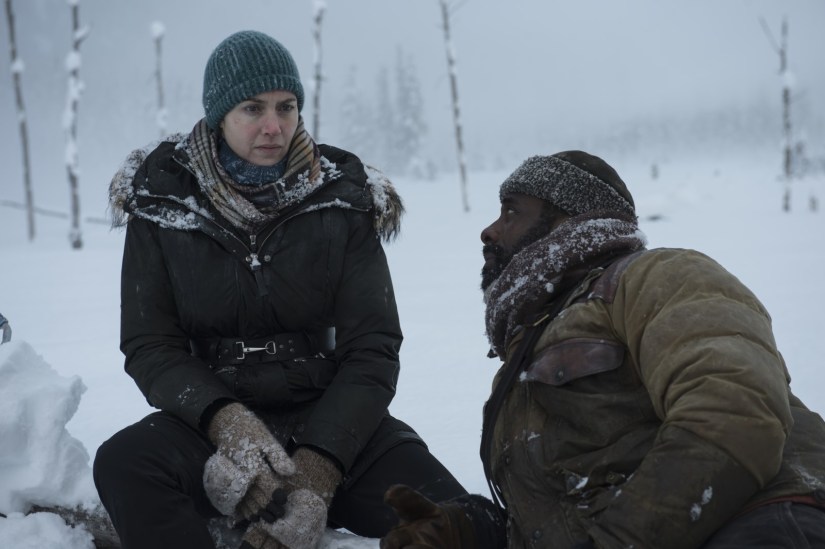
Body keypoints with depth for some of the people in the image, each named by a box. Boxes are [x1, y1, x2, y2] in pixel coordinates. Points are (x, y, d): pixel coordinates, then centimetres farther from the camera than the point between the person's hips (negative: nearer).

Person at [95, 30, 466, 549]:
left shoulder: (343, 197, -1)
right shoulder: (161, 199, -1)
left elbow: (372, 349, -5)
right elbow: (149, 346, -3)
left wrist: (317, 469, -20)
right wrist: (225, 422, -23)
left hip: (330, 417, 1)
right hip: (210, 418, 0)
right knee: (124, 463, -34)